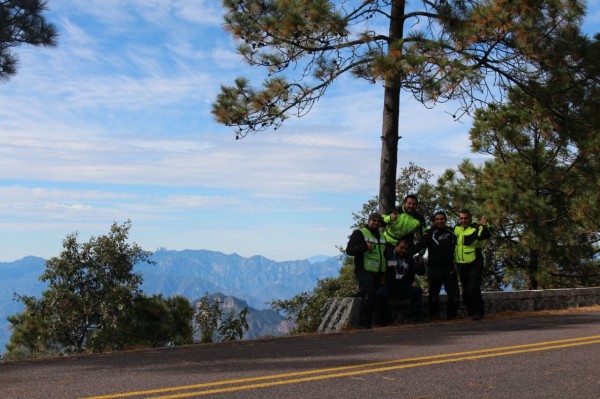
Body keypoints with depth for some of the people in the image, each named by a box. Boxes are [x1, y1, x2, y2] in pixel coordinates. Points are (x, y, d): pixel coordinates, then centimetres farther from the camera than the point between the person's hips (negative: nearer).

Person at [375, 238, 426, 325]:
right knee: (380, 294, -35)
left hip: (403, 288, 4)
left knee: (418, 291, -19)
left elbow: (421, 272, 8)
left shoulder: (409, 259, 15)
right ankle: (385, 318, -19)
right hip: (388, 287, -4)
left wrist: (420, 264, -11)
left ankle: (415, 317, -15)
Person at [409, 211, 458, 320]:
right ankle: (433, 316, 9)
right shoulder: (430, 233, -5)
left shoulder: (451, 232, 10)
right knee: (434, 294, 1)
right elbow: (419, 245, -16)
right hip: (434, 269, -4)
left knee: (453, 293, 6)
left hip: (449, 268, 4)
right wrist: (407, 253, -29)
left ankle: (452, 315, 17)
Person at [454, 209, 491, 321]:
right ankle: (470, 311, 28)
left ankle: (478, 311, -1)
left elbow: (486, 235, -31)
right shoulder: (457, 229, 10)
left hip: (474, 264, -7)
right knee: (466, 290, 14)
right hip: (461, 265, 7)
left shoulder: (476, 228, -10)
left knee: (473, 288, -14)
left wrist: (484, 226, -48)